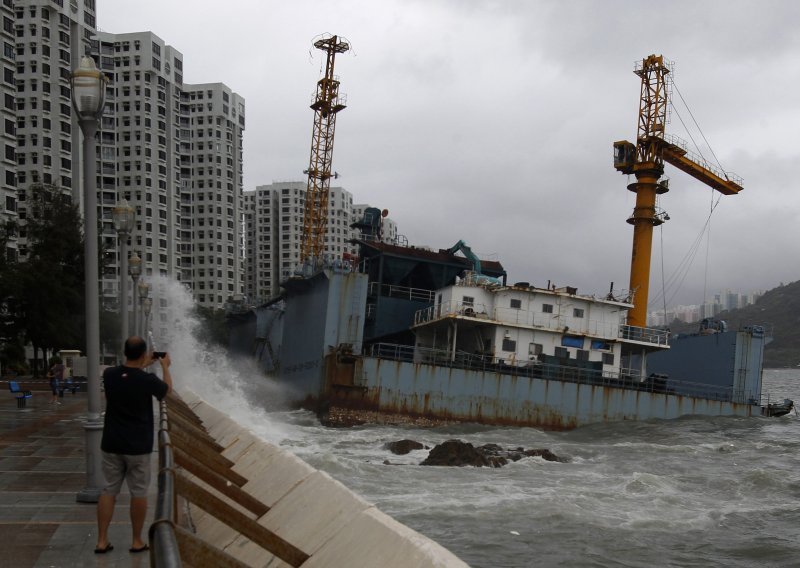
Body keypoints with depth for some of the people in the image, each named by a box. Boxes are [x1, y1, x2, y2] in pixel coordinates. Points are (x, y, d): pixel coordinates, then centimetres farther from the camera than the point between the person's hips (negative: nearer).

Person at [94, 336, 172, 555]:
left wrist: (142, 366, 30)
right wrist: (165, 367, 23)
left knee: (109, 490, 10)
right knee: (138, 493, 7)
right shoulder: (147, 380, -15)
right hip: (138, 446, -3)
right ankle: (137, 541, 15)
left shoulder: (110, 375, -5)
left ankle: (102, 541, 10)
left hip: (112, 444, 4)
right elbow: (167, 389, 8)